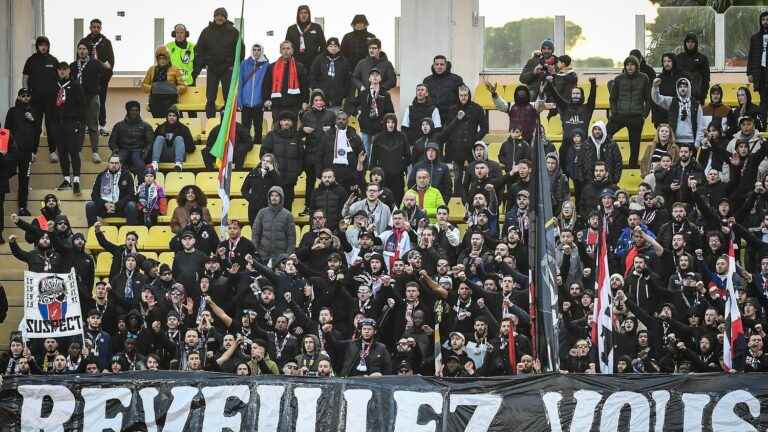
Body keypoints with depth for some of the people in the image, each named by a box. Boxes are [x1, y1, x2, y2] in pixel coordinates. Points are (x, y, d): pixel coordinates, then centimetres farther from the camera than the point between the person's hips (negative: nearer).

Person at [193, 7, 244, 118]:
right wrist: (196, 70, -2)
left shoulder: (233, 32, 0)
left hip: (228, 68, -1)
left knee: (229, 97, -1)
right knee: (210, 98, 2)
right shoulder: (207, 32, 4)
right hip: (212, 69, 1)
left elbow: (241, 50, 5)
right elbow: (199, 51, 4)